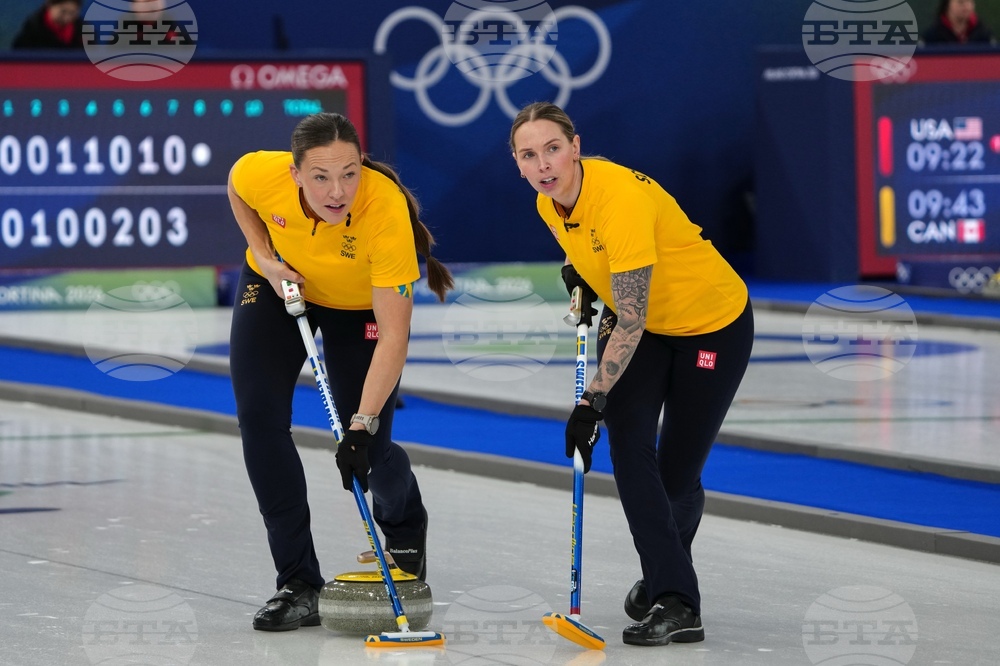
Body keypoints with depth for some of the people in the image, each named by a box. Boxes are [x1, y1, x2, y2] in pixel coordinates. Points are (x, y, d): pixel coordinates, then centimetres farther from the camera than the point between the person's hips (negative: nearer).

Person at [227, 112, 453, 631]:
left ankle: (406, 531, 33)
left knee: (367, 449, -3)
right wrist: (267, 259, -15)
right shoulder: (260, 175, -34)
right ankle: (298, 584, -2)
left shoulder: (386, 211, -41)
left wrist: (362, 425, -44)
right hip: (278, 285, 2)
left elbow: (394, 337, -39)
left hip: (359, 304, -2)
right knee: (259, 420, -11)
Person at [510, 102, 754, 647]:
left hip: (712, 324, -6)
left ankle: (664, 579, 28)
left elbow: (631, 321, -34)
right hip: (639, 326, 6)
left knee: (677, 474, -1)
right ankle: (673, 600, -12)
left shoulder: (622, 197, -34)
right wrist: (575, 271, -3)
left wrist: (593, 400, -35)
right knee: (629, 447, -14)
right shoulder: (550, 203, -9)